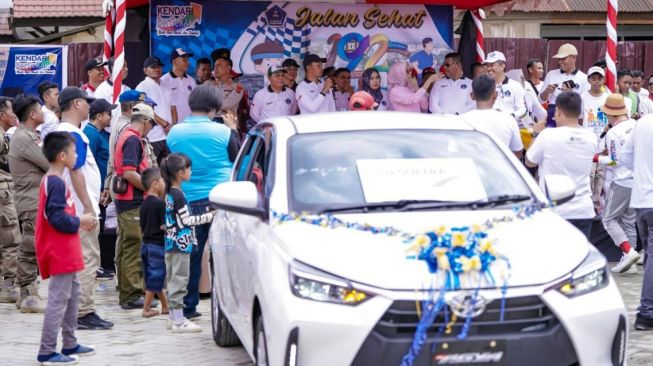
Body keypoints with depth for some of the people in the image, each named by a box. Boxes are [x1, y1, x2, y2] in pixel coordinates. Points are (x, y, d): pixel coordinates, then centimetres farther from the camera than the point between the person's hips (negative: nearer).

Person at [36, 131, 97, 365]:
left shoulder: (53, 181, 13)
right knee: (58, 299, -7)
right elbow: (57, 218, -24)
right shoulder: (56, 183, -19)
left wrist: (79, 221, 6)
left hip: (65, 252, 11)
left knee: (73, 294, 17)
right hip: (60, 252, -11)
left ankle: (70, 344, 25)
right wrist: (80, 221, -11)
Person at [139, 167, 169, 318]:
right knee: (154, 278, 0)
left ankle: (165, 306, 23)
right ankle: (146, 309, 2)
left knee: (155, 277, 14)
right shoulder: (160, 203, -16)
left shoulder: (144, 204, 9)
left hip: (146, 243, 8)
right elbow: (164, 226, -21)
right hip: (158, 245, -8)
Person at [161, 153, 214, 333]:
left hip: (171, 242, 10)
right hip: (181, 243, -10)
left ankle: (174, 317, 21)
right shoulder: (178, 195, -16)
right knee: (180, 280, -7)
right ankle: (178, 321, -6)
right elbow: (186, 220, -15)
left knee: (173, 280, 14)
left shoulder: (169, 193, 12)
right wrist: (209, 216, -9)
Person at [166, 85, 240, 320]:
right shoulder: (222, 131, -8)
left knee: (191, 253, 9)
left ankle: (188, 306, 12)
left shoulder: (175, 132, 0)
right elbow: (237, 159, 7)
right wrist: (233, 129, 17)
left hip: (190, 201, 3)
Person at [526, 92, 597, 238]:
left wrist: (538, 134, 15)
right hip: (584, 211, 4)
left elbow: (530, 162, 2)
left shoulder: (548, 135, -13)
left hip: (555, 211, -4)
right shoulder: (591, 138, 2)